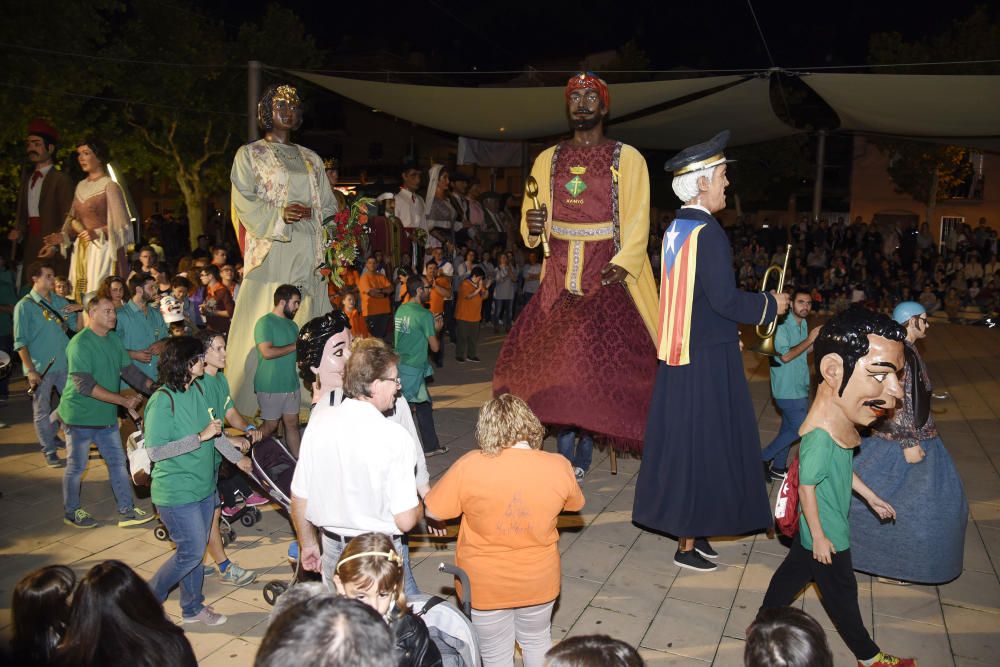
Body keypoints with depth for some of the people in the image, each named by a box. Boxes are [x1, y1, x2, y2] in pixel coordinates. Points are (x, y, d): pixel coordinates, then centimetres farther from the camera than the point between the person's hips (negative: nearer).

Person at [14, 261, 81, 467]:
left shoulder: (60, 301, 8)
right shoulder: (25, 306, -7)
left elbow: (77, 327, 14)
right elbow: (20, 342, -9)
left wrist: (81, 311, -7)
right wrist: (30, 369, -15)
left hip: (64, 363, 5)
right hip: (40, 368, -5)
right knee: (42, 411, 4)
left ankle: (53, 437, 31)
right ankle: (49, 451, 14)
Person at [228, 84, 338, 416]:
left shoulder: (311, 159, 22)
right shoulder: (249, 154, 10)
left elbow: (329, 205, 17)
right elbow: (245, 201, -2)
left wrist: (311, 214, -4)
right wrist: (279, 215, -18)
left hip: (308, 257, 4)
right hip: (271, 254, -4)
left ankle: (302, 399, 5)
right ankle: (257, 407, -5)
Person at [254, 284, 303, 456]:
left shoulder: (292, 325, 14)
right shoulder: (265, 323, -11)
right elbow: (267, 352, -22)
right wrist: (295, 346, -16)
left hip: (291, 384, 7)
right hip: (270, 386, -7)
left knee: (292, 424, 8)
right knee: (271, 425, 2)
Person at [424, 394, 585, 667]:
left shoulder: (469, 467, -24)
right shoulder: (559, 467, -16)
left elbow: (432, 512, -12)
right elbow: (574, 503, 4)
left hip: (485, 585, -2)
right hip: (539, 581, 2)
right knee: (537, 641, 29)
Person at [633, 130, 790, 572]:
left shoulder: (674, 230, 8)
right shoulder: (708, 232, -19)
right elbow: (725, 299, -22)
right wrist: (771, 304, -6)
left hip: (678, 353, 8)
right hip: (708, 358, -8)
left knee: (681, 437, 16)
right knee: (701, 443, 2)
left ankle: (688, 527, 31)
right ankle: (688, 543, 13)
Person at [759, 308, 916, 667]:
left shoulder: (839, 420, -9)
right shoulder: (820, 435, -38)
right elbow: (807, 486, -26)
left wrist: (870, 497, 19)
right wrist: (819, 537, -15)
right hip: (825, 533, -8)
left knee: (796, 568, 23)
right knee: (842, 594, 14)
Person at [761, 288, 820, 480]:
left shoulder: (803, 324, 10)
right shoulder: (782, 326, -17)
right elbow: (785, 356, -24)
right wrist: (809, 340, -24)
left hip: (799, 387, 9)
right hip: (788, 389, -9)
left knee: (789, 428, 14)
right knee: (800, 429, -5)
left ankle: (778, 468, 25)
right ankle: (763, 458, 5)